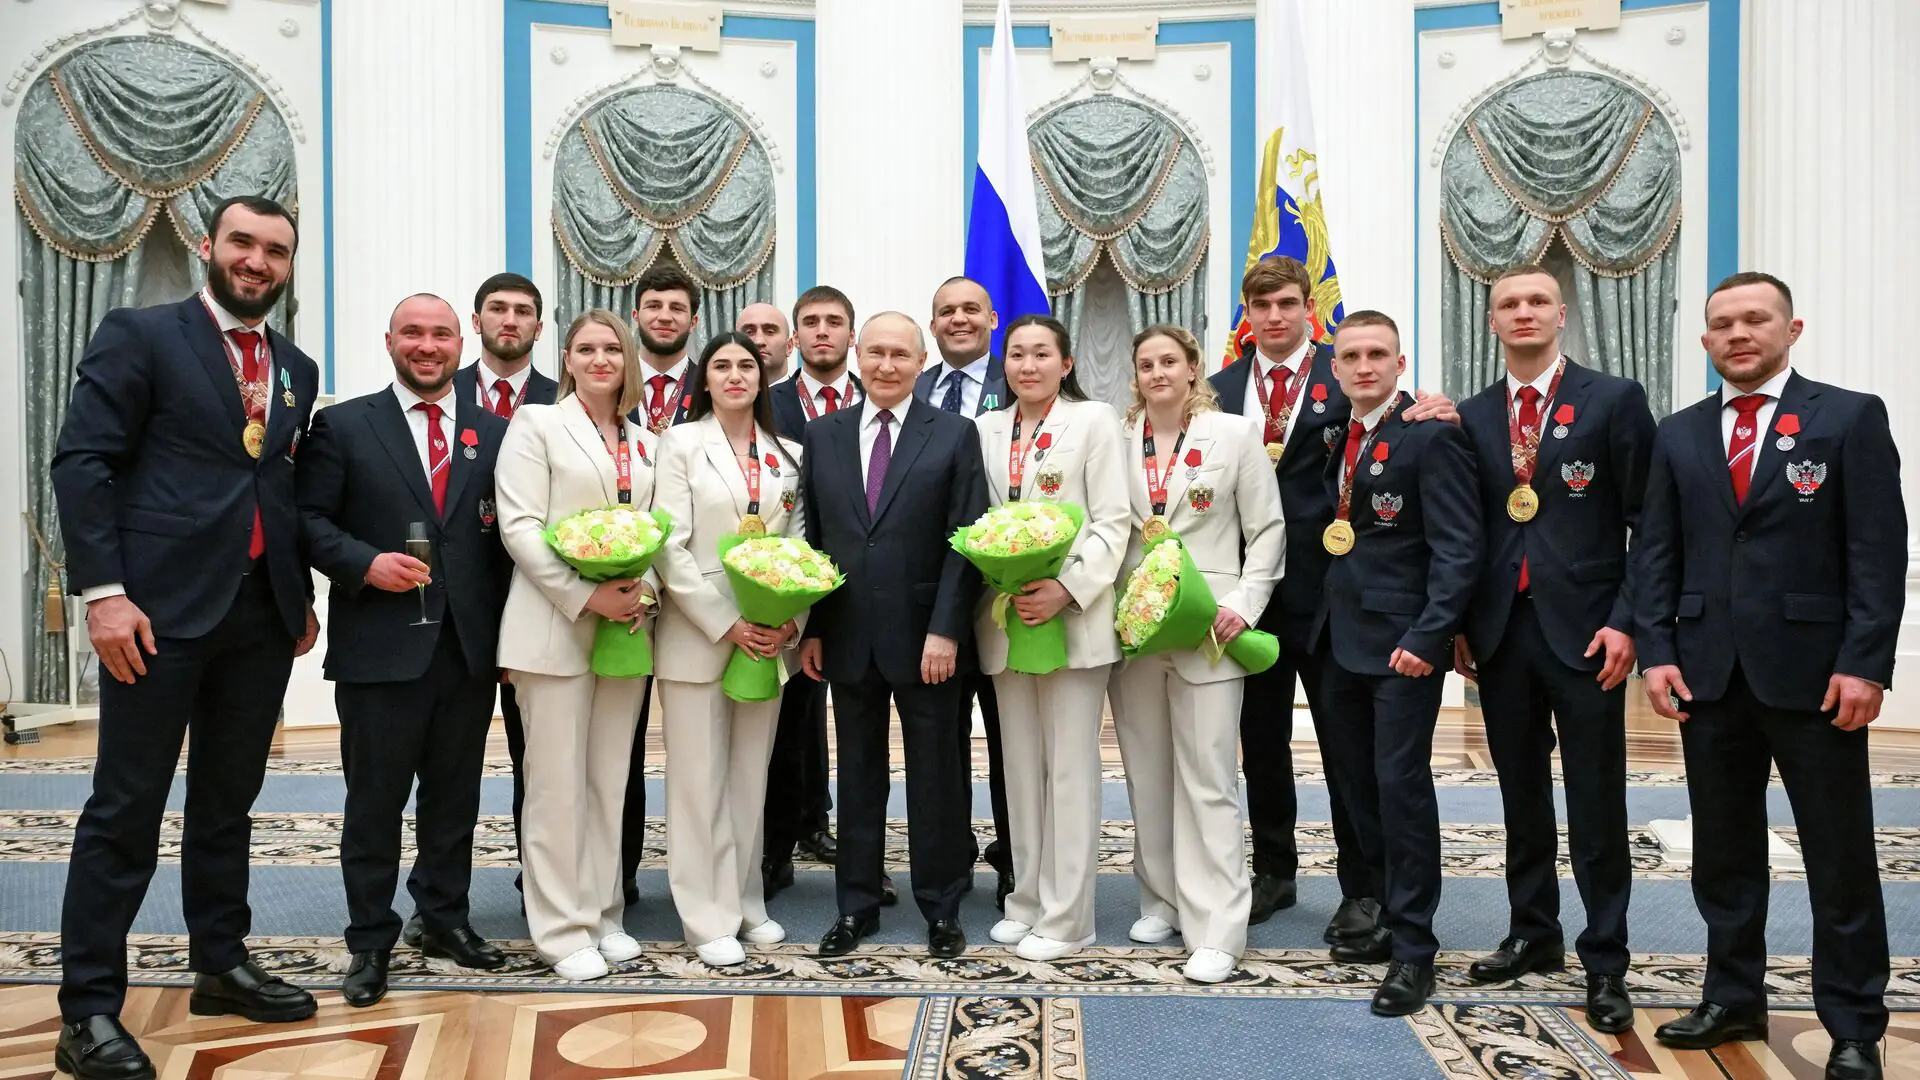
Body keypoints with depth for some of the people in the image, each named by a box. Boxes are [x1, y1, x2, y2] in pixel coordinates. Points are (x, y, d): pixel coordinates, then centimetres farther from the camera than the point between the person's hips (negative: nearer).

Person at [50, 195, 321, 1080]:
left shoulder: (296, 369, 15)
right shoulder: (140, 336, -1)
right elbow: (82, 463, -7)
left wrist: (302, 596, 11)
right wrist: (102, 591, -15)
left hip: (262, 613, 6)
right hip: (162, 608, -5)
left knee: (227, 801, 14)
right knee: (125, 807, 0)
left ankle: (221, 966, 26)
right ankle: (89, 1007, 8)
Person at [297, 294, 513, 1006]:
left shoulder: (494, 433, 10)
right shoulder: (344, 426, 3)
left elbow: (510, 530, 8)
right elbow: (309, 517, 0)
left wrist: (505, 629, -1)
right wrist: (365, 563, -17)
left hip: (470, 646, 3)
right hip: (380, 645, -3)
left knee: (455, 795, 14)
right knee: (375, 799, 5)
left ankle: (445, 918, 29)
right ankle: (371, 941, 18)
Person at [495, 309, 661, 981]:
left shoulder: (644, 442, 15)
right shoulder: (536, 425, 0)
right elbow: (519, 527, -9)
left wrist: (645, 590, -7)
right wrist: (586, 597, -18)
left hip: (626, 625, 5)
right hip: (556, 626, -5)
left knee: (610, 779, 10)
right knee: (558, 782, -1)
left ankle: (603, 914, 20)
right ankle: (562, 928, 9)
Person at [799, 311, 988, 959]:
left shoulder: (954, 435, -1)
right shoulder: (822, 437, 8)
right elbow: (810, 539, 9)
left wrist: (945, 630, -14)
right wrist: (811, 629, 2)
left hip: (925, 638, -2)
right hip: (848, 638, 3)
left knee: (935, 776, 8)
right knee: (858, 776, 12)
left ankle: (942, 909, 22)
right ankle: (855, 906, 25)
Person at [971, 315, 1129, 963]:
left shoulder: (1094, 421, -1)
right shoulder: (988, 429, 12)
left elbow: (1112, 522, -7)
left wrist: (1067, 589, -18)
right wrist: (998, 591, -6)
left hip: (1073, 615, -4)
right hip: (1006, 618, 5)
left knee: (1070, 768, 0)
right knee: (1021, 765, 12)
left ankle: (1066, 917, 9)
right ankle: (1027, 900, 24)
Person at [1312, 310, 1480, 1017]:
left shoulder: (1431, 435, -10)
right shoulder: (1337, 435, 13)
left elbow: (1458, 549, -15)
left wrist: (1427, 638, -23)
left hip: (1404, 641, -7)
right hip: (1344, 637, 7)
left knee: (1401, 785, -5)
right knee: (1359, 784, 12)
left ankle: (1414, 950, 5)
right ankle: (1391, 919, 26)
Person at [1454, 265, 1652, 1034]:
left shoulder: (1614, 399, -1)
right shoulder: (1471, 417, 9)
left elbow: (1648, 523, -4)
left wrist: (1626, 621, -11)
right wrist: (1459, 623, 5)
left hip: (1583, 630, -3)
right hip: (1501, 631, 4)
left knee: (1596, 806, 2)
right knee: (1522, 798, 13)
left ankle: (1605, 963, 12)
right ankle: (1535, 934, 27)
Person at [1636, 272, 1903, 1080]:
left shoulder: (1851, 417, 0)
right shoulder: (1679, 435, 11)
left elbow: (1878, 550, -6)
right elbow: (1656, 552, 8)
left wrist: (1864, 663, -13)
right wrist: (1656, 650, -2)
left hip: (1812, 670, -3)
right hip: (1709, 672, 4)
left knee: (1841, 860, 4)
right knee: (1723, 854, 12)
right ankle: (1734, 999, 25)